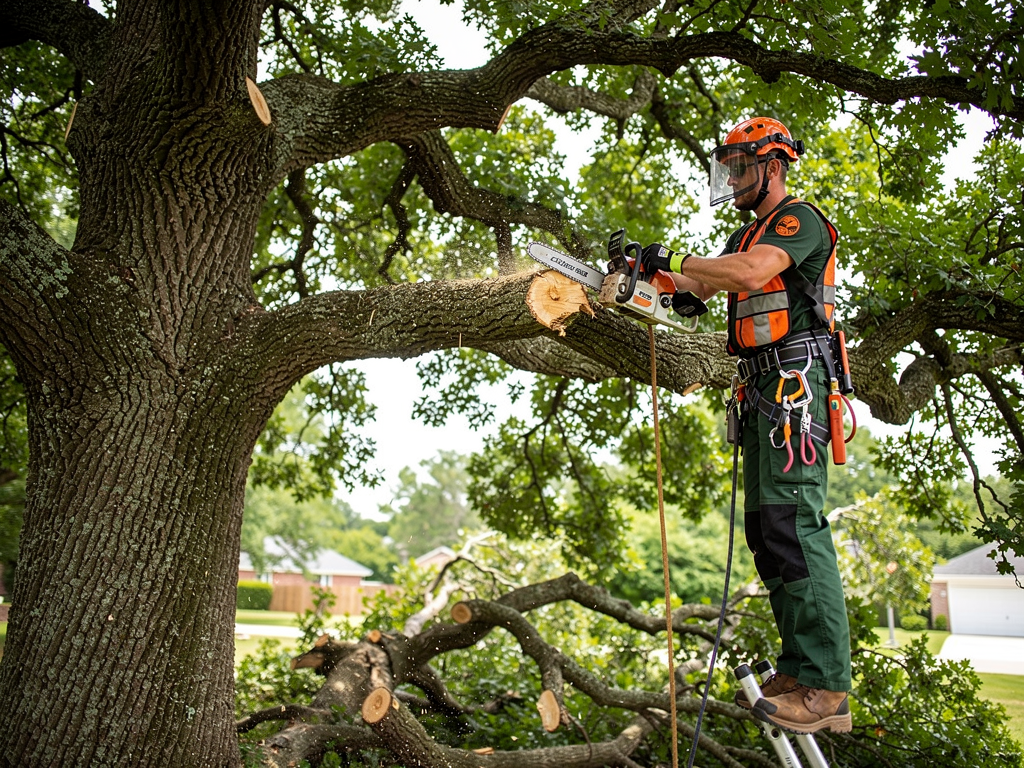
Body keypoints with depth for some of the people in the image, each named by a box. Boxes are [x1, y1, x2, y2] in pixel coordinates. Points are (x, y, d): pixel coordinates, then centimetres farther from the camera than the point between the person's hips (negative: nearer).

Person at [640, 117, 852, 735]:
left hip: (795, 380, -10)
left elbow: (749, 273, -24)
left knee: (793, 519, -18)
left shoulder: (799, 219, -6)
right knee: (765, 526, 7)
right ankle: (800, 668, 12)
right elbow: (705, 286, 31)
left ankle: (826, 689, -16)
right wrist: (649, 270, 17)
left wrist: (676, 258, -14)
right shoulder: (750, 233, 24)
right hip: (764, 388, 10)